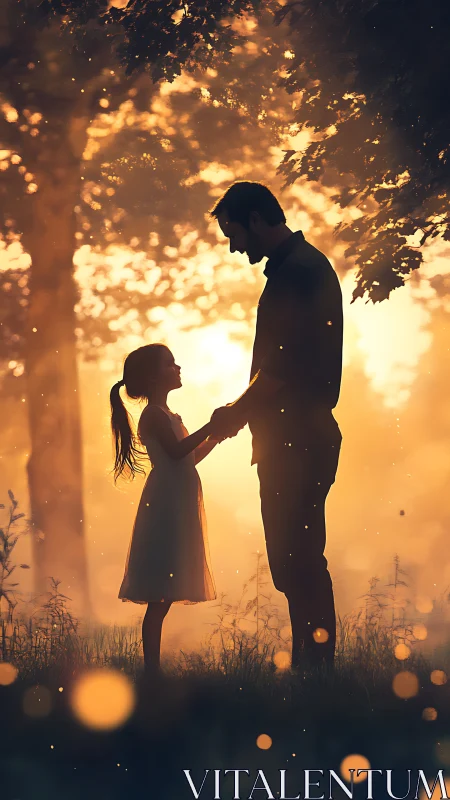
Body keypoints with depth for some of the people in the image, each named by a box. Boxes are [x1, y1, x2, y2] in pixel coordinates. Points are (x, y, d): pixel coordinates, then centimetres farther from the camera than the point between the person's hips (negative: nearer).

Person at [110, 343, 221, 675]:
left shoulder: (165, 416, 22)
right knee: (160, 599, -11)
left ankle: (154, 668, 7)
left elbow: (189, 458, 25)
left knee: (164, 597, 6)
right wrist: (210, 427, -15)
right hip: (165, 508, -9)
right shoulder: (154, 415, -7)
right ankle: (152, 669, -11)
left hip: (178, 510, 9)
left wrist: (215, 435, 17)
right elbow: (176, 451, -21)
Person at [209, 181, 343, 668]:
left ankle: (316, 667, -10)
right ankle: (308, 665, 14)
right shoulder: (299, 267, 21)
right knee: (294, 560, 10)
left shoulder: (299, 270, -12)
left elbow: (283, 364, -18)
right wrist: (243, 412, 17)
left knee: (298, 559, -11)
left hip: (297, 437, -11)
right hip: (292, 438, 11)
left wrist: (237, 411, -5)